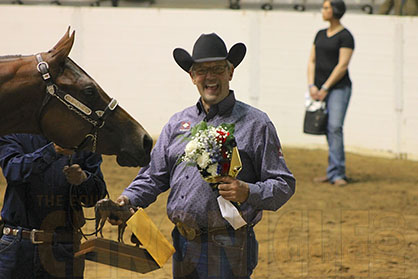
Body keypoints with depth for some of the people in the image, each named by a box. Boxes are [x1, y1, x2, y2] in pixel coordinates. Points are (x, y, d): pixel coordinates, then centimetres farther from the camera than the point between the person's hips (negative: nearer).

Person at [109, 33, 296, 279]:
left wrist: (248, 193, -21)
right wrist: (129, 199, -3)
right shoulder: (178, 123, 15)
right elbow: (154, 177, 17)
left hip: (228, 249, -5)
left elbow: (284, 185, -3)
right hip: (184, 248, 5)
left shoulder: (256, 124, 0)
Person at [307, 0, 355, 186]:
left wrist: (325, 88, -14)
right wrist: (312, 85, -2)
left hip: (339, 87, -7)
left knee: (335, 128, -17)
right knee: (329, 130, 7)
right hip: (321, 90, 7)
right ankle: (335, 172, 13)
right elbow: (312, 61, 12)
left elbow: (342, 66, -13)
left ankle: (336, 174, -18)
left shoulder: (345, 37, -7)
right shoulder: (320, 35, 15)